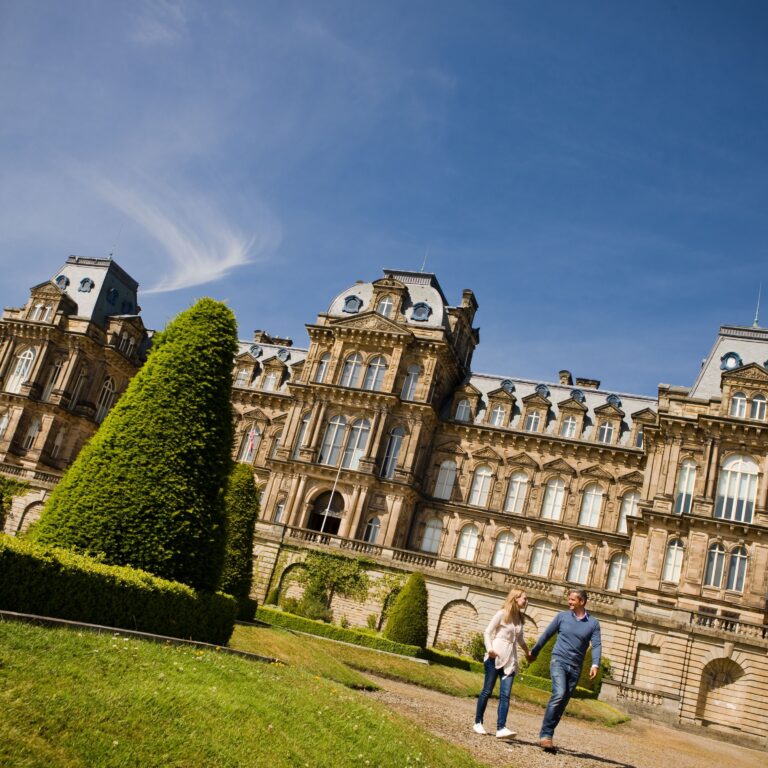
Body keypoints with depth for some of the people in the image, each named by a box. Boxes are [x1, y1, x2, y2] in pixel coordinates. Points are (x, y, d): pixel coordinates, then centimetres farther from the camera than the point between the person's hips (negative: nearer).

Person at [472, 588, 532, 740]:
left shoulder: (520, 618, 13)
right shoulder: (502, 614, -5)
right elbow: (487, 632, -7)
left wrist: (528, 652, 37)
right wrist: (489, 649, -21)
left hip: (510, 660, 5)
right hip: (495, 657, -5)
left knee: (505, 695, -7)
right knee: (487, 691, 2)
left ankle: (501, 728, -12)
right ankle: (478, 723, 15)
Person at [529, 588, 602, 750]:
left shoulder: (593, 623, 4)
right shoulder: (562, 616, 4)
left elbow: (596, 645, -6)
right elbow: (547, 634, 12)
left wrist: (595, 664, -24)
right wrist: (534, 651, 19)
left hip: (575, 668, 2)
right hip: (559, 661, -2)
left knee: (563, 704, 5)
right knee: (559, 694, -22)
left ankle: (547, 735, 15)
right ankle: (545, 735, -18)